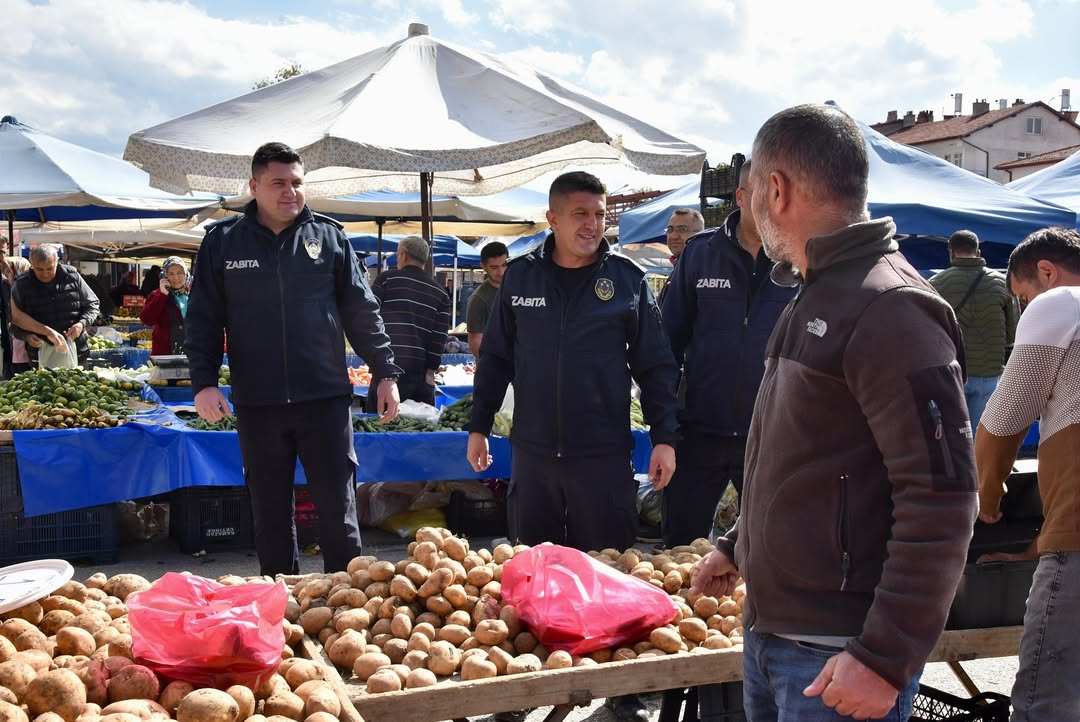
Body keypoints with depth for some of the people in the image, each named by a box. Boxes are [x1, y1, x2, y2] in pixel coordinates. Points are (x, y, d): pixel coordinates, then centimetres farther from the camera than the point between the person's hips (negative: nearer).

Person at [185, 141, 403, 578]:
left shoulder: (328, 236, 5)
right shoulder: (223, 241, 4)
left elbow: (361, 312, 7)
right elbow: (203, 319, 5)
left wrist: (386, 373, 4)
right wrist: (204, 382, -6)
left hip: (325, 396, 0)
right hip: (257, 403, 1)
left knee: (338, 508, 1)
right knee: (270, 513, 10)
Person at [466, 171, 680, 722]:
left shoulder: (627, 279, -1)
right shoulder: (520, 277, 4)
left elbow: (655, 365, 1)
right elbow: (495, 358, 10)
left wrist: (664, 437, -5)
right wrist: (479, 426, 8)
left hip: (604, 454, -2)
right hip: (533, 451, 2)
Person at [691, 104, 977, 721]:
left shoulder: (891, 308, -18)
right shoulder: (814, 300, 13)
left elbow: (942, 501, -22)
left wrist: (886, 658, -22)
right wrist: (740, 547, 27)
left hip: (838, 656, -9)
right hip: (768, 629, 9)